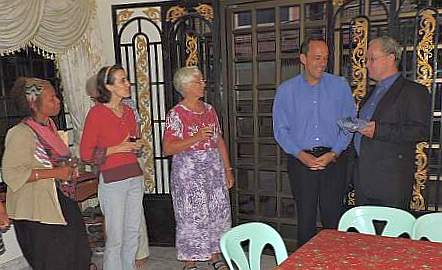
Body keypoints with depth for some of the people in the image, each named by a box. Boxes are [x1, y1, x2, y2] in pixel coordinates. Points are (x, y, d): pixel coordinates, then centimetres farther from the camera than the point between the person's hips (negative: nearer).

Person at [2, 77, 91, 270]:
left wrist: (67, 168, 7)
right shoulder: (21, 133, -17)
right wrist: (55, 173, -23)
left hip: (61, 202, 8)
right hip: (37, 212, -8)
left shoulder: (49, 126, 9)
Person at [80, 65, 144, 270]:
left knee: (133, 234, 14)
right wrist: (116, 149, -16)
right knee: (115, 238, 1)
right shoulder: (97, 113, -10)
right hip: (112, 179, -6)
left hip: (135, 177, 7)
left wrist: (136, 147, 5)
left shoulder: (128, 111, 10)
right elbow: (86, 154, -10)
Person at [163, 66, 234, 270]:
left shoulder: (209, 110, 9)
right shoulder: (176, 114, -10)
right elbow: (167, 149, -16)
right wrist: (196, 138, -24)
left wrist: (227, 169, 11)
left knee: (218, 212, 12)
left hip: (214, 169, 6)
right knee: (192, 215, 2)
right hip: (188, 172, -6)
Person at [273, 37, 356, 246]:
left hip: (333, 160, 0)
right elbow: (280, 129, 2)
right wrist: (300, 154, -11)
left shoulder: (340, 86, 5)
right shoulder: (286, 90, 4)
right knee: (305, 216, 8)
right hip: (300, 161, 0)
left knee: (333, 216, 2)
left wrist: (333, 153, -10)